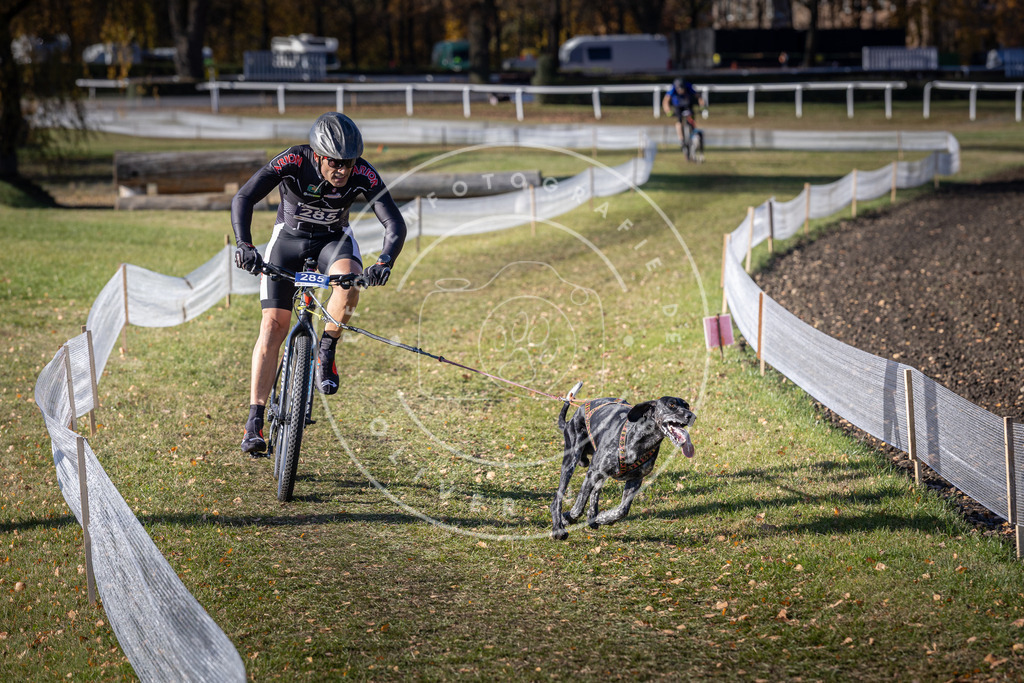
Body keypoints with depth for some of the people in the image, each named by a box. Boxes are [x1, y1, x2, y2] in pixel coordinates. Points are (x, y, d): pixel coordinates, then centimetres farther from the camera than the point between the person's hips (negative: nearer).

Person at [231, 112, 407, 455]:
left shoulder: (363, 175, -28)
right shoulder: (292, 162, -31)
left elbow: (396, 224, -31)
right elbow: (243, 199, -36)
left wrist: (385, 262, -50)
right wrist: (244, 245, -51)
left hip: (333, 238, 1)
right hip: (289, 236, -1)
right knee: (274, 324, -12)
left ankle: (326, 353, -9)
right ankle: (255, 420, -9)